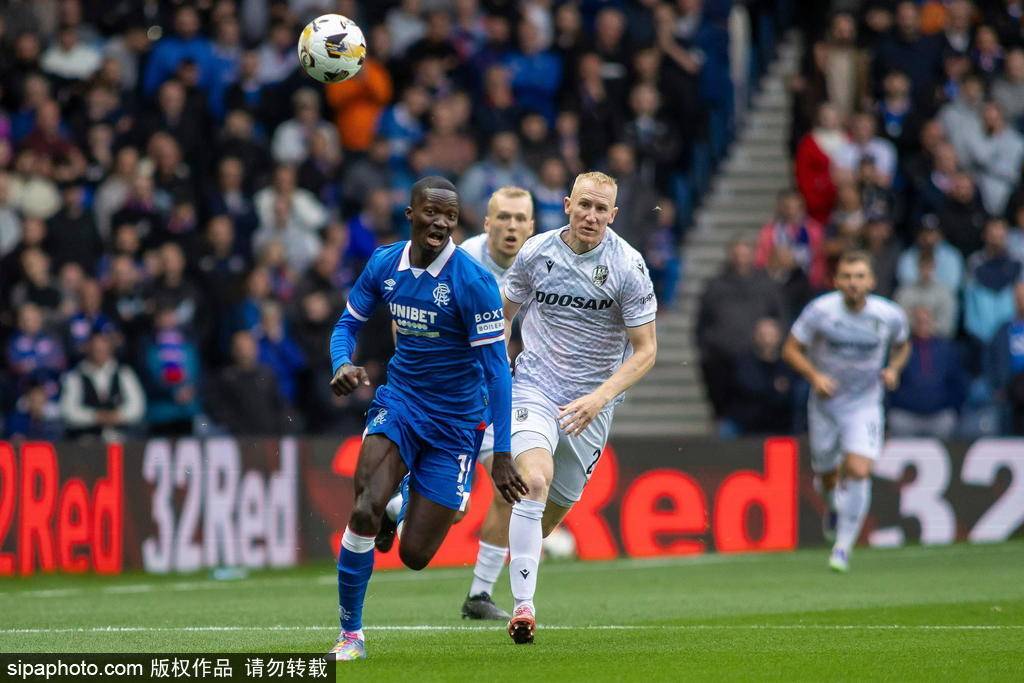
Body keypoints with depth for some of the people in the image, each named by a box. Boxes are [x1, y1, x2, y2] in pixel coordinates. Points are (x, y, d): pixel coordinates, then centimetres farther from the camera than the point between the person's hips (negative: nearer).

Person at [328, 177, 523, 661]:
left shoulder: (473, 281, -19)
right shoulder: (384, 265, -4)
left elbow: (495, 367, -18)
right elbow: (348, 324, 9)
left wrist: (502, 455, -20)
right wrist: (342, 365, -16)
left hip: (455, 422, -3)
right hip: (399, 400, 3)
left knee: (414, 555, -2)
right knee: (365, 511, -24)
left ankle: (409, 508, 37)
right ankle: (350, 634, -5)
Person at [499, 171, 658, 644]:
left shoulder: (628, 266, -11)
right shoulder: (536, 252, -5)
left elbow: (645, 350, -9)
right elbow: (504, 312, 13)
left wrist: (600, 397, -21)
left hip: (592, 404, 1)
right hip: (534, 388, -1)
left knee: (557, 508, 10)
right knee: (534, 480, -26)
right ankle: (522, 606, -26)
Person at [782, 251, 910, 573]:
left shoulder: (890, 315, -11)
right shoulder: (820, 310, -16)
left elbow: (902, 344, 12)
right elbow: (791, 349, -6)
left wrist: (893, 368, -8)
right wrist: (814, 376, -21)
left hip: (864, 405, -1)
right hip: (825, 402, 1)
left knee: (859, 471, -18)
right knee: (826, 473, 11)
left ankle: (843, 546, -6)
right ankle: (832, 505, 51)